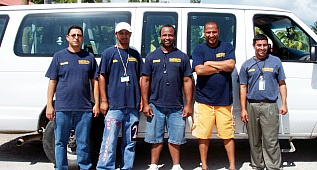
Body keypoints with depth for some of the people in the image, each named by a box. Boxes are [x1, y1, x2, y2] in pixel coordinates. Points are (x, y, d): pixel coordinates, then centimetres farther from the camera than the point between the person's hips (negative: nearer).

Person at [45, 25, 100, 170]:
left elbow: (95, 81, 10)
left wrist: (97, 103, 3)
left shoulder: (89, 57, 10)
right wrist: (49, 105, 1)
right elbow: (52, 82, 7)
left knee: (83, 142, 6)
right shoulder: (59, 56, 8)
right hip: (62, 108, 0)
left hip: (84, 108, 0)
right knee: (61, 141, 7)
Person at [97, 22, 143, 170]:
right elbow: (102, 77, 2)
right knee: (110, 141, -6)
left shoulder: (135, 54, 14)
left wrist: (142, 100, 9)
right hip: (114, 106, -3)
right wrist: (104, 101, -5)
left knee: (130, 142, 10)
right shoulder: (109, 53, 5)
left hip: (133, 106, 4)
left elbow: (140, 78, 16)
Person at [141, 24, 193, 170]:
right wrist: (145, 104, -1)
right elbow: (145, 81, 6)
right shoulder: (152, 57, 8)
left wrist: (189, 104, -2)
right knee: (156, 138, 9)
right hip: (155, 106, 1)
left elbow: (187, 81, 4)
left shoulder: (182, 57, 7)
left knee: (175, 139, 7)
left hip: (176, 107, 0)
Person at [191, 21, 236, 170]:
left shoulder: (227, 47, 9)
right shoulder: (199, 49, 6)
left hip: (224, 100, 1)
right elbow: (199, 70, -10)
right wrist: (221, 67, -6)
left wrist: (209, 63, -6)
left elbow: (231, 65, -9)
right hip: (204, 100, 0)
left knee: (228, 135, 4)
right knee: (203, 135, 6)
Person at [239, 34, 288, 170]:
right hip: (252, 106, 2)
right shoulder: (247, 65, 10)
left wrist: (284, 104, 2)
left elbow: (282, 84, 11)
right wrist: (243, 109, 3)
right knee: (254, 141, 9)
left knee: (271, 141, -6)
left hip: (270, 106, -2)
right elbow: (243, 88, 10)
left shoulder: (275, 61, 8)